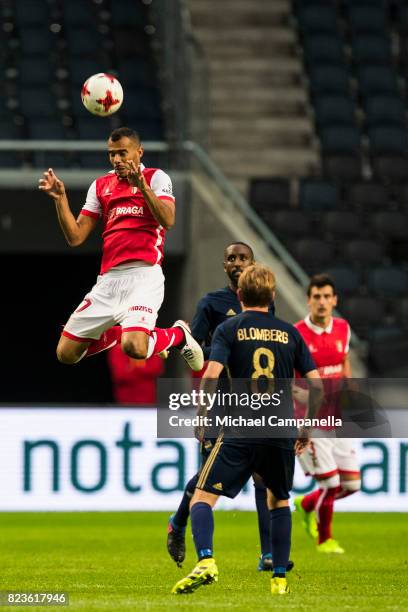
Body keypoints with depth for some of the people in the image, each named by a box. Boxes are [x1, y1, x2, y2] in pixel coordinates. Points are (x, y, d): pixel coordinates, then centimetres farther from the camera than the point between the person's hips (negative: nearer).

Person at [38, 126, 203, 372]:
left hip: (143, 276, -6)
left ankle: (178, 335, 4)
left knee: (134, 348, -29)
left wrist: (142, 187, -28)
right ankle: (120, 332, 28)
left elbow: (168, 220, -16)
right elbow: (75, 237, 12)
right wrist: (60, 199, 0)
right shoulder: (100, 185, 15)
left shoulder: (156, 178, 1)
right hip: (108, 278, 6)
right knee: (66, 352, 4)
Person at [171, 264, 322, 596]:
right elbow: (316, 383, 7)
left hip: (240, 432, -3)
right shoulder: (289, 332, 11)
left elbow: (211, 375, -11)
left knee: (203, 498, -2)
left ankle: (206, 561, -26)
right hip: (282, 432, 3)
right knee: (279, 501, 23)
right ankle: (280, 578, 18)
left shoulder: (229, 329, 3)